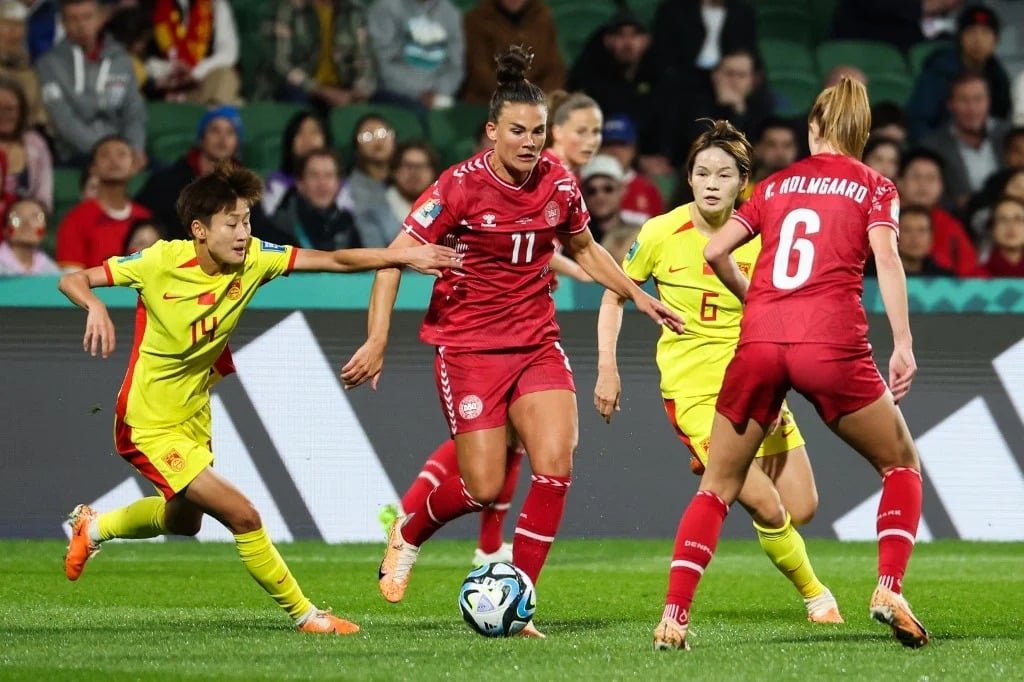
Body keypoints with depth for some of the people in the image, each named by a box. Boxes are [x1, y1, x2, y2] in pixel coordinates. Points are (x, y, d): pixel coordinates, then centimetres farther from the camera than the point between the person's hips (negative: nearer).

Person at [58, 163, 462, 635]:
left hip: (194, 415, 8)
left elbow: (334, 261, -13)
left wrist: (403, 256, -25)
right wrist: (95, 306, -43)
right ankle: (303, 614, 1)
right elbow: (72, 281, -21)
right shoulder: (162, 262, -24)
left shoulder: (252, 258, -12)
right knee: (242, 516, -17)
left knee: (184, 521, 31)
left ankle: (94, 527, 56)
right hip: (150, 426, -8)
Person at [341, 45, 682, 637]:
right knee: (485, 488, -7)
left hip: (537, 340, 4)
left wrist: (638, 295, 15)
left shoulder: (559, 184, 0)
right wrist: (378, 341, -22)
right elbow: (396, 257, -14)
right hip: (469, 347, -4)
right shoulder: (463, 186, -14)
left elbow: (584, 248, 21)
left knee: (556, 464, -14)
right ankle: (407, 535, 27)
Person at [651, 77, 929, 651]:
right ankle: (889, 589, -2)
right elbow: (886, 258, -5)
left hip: (759, 343, 2)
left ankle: (674, 617, -2)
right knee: (901, 464, 18)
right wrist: (904, 343, -10)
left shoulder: (777, 184, 20)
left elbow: (715, 252, 15)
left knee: (718, 487, 12)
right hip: (832, 343, -2)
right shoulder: (874, 186, 12)